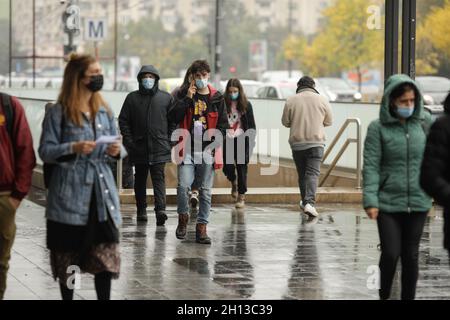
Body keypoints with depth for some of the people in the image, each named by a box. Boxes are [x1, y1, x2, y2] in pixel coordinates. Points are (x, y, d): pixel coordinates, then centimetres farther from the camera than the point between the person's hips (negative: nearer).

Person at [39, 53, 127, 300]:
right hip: (70, 195, -4)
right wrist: (73, 148, -21)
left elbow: (119, 147, 15)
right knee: (68, 255, 5)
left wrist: (117, 151, -8)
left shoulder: (104, 111, 11)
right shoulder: (58, 113, -4)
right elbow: (45, 151, -7)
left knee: (106, 253, -3)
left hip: (102, 193, 4)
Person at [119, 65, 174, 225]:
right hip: (139, 147, 2)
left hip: (159, 147, -2)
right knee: (140, 180, 10)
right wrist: (128, 140, -2)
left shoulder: (166, 98, 6)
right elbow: (123, 120, 7)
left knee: (159, 178, -10)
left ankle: (160, 209, -20)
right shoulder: (132, 98, 6)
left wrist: (169, 140, -1)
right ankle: (141, 210, 18)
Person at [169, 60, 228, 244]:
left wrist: (214, 144, -2)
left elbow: (223, 125, 9)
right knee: (183, 186, -13)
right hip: (187, 149, -1)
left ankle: (201, 227, 9)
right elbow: (173, 117, -5)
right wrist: (187, 98, -10)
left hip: (208, 151, 1)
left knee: (206, 191, 3)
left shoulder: (217, 98, 8)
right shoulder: (182, 94, 7)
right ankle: (183, 217, 12)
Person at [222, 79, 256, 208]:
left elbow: (252, 126, 4)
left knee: (241, 168, -1)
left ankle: (241, 197, 7)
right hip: (227, 140, 1)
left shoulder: (246, 105, 1)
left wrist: (251, 141, -4)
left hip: (241, 141, -1)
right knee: (227, 167, -1)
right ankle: (234, 183, 35)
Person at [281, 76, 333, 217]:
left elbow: (285, 122, 5)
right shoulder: (321, 99, 0)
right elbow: (329, 121, 8)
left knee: (302, 174, 14)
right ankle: (310, 202, -22)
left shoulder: (291, 101, -1)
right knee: (313, 173, -6)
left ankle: (305, 202, 24)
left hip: (297, 143, 1)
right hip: (316, 142, -1)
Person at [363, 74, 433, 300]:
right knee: (390, 255, -3)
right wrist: (370, 200, -13)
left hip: (418, 203, 2)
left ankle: (408, 297, 20)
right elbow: (371, 165, -7)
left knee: (411, 256, 8)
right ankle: (383, 297, 17)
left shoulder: (424, 122, 1)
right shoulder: (378, 128, -5)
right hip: (388, 203, -2)